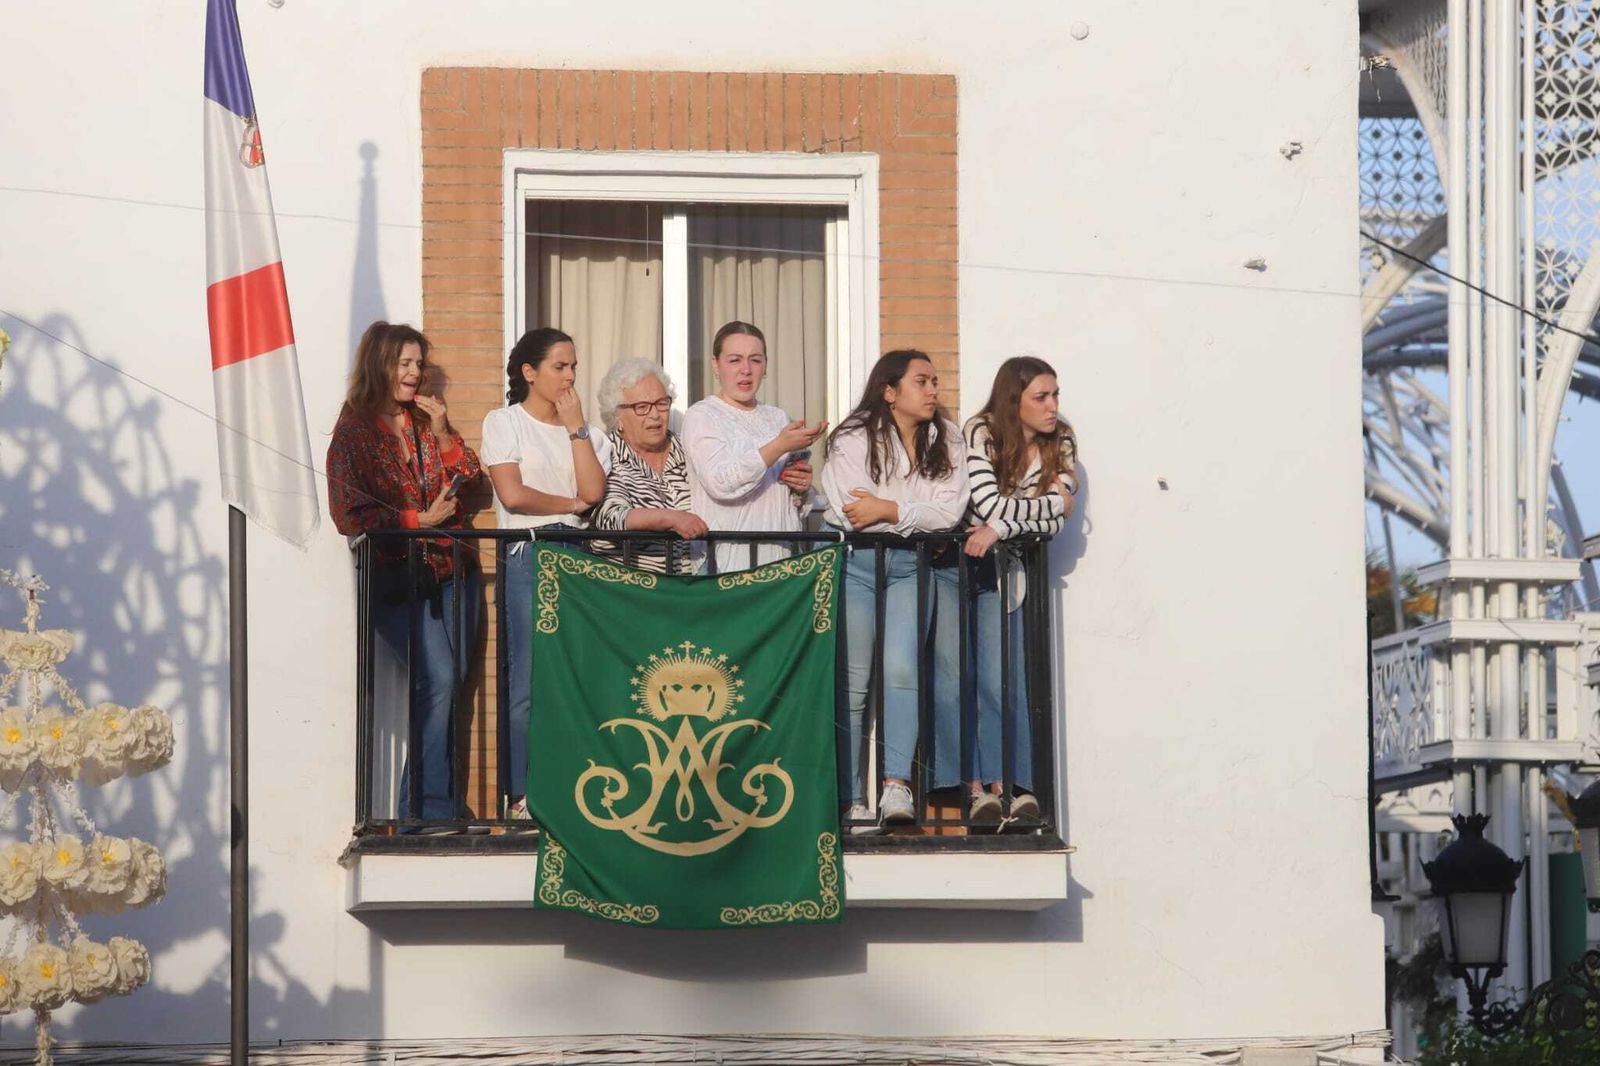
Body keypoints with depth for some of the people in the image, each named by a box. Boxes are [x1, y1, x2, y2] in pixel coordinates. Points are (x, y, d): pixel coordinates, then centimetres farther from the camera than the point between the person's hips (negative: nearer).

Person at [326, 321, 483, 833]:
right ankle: (431, 805, -11)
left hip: (452, 569, 6)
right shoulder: (355, 430, -3)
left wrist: (442, 431, -2)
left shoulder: (425, 421, 15)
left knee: (450, 683, 3)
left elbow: (467, 479, 10)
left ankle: (435, 803, 9)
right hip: (398, 575, -6)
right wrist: (420, 520, -11)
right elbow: (350, 514, -9)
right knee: (436, 679, -17)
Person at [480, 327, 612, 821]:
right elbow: (512, 494, -8)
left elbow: (593, 491, 0)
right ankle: (521, 796, -3)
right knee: (528, 683, -7)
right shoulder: (504, 422, 6)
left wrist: (576, 427, 3)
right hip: (527, 558, -4)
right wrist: (570, 504, 3)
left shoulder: (586, 431, 18)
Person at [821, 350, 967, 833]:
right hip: (855, 564, -2)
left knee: (900, 670, -17)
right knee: (852, 682, -4)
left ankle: (897, 784, -23)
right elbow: (851, 514, -12)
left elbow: (949, 512, -3)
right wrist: (917, 513, -4)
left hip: (911, 567, 2)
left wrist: (890, 510, -9)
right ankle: (852, 800, -2)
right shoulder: (853, 439, -2)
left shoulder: (947, 441, 8)